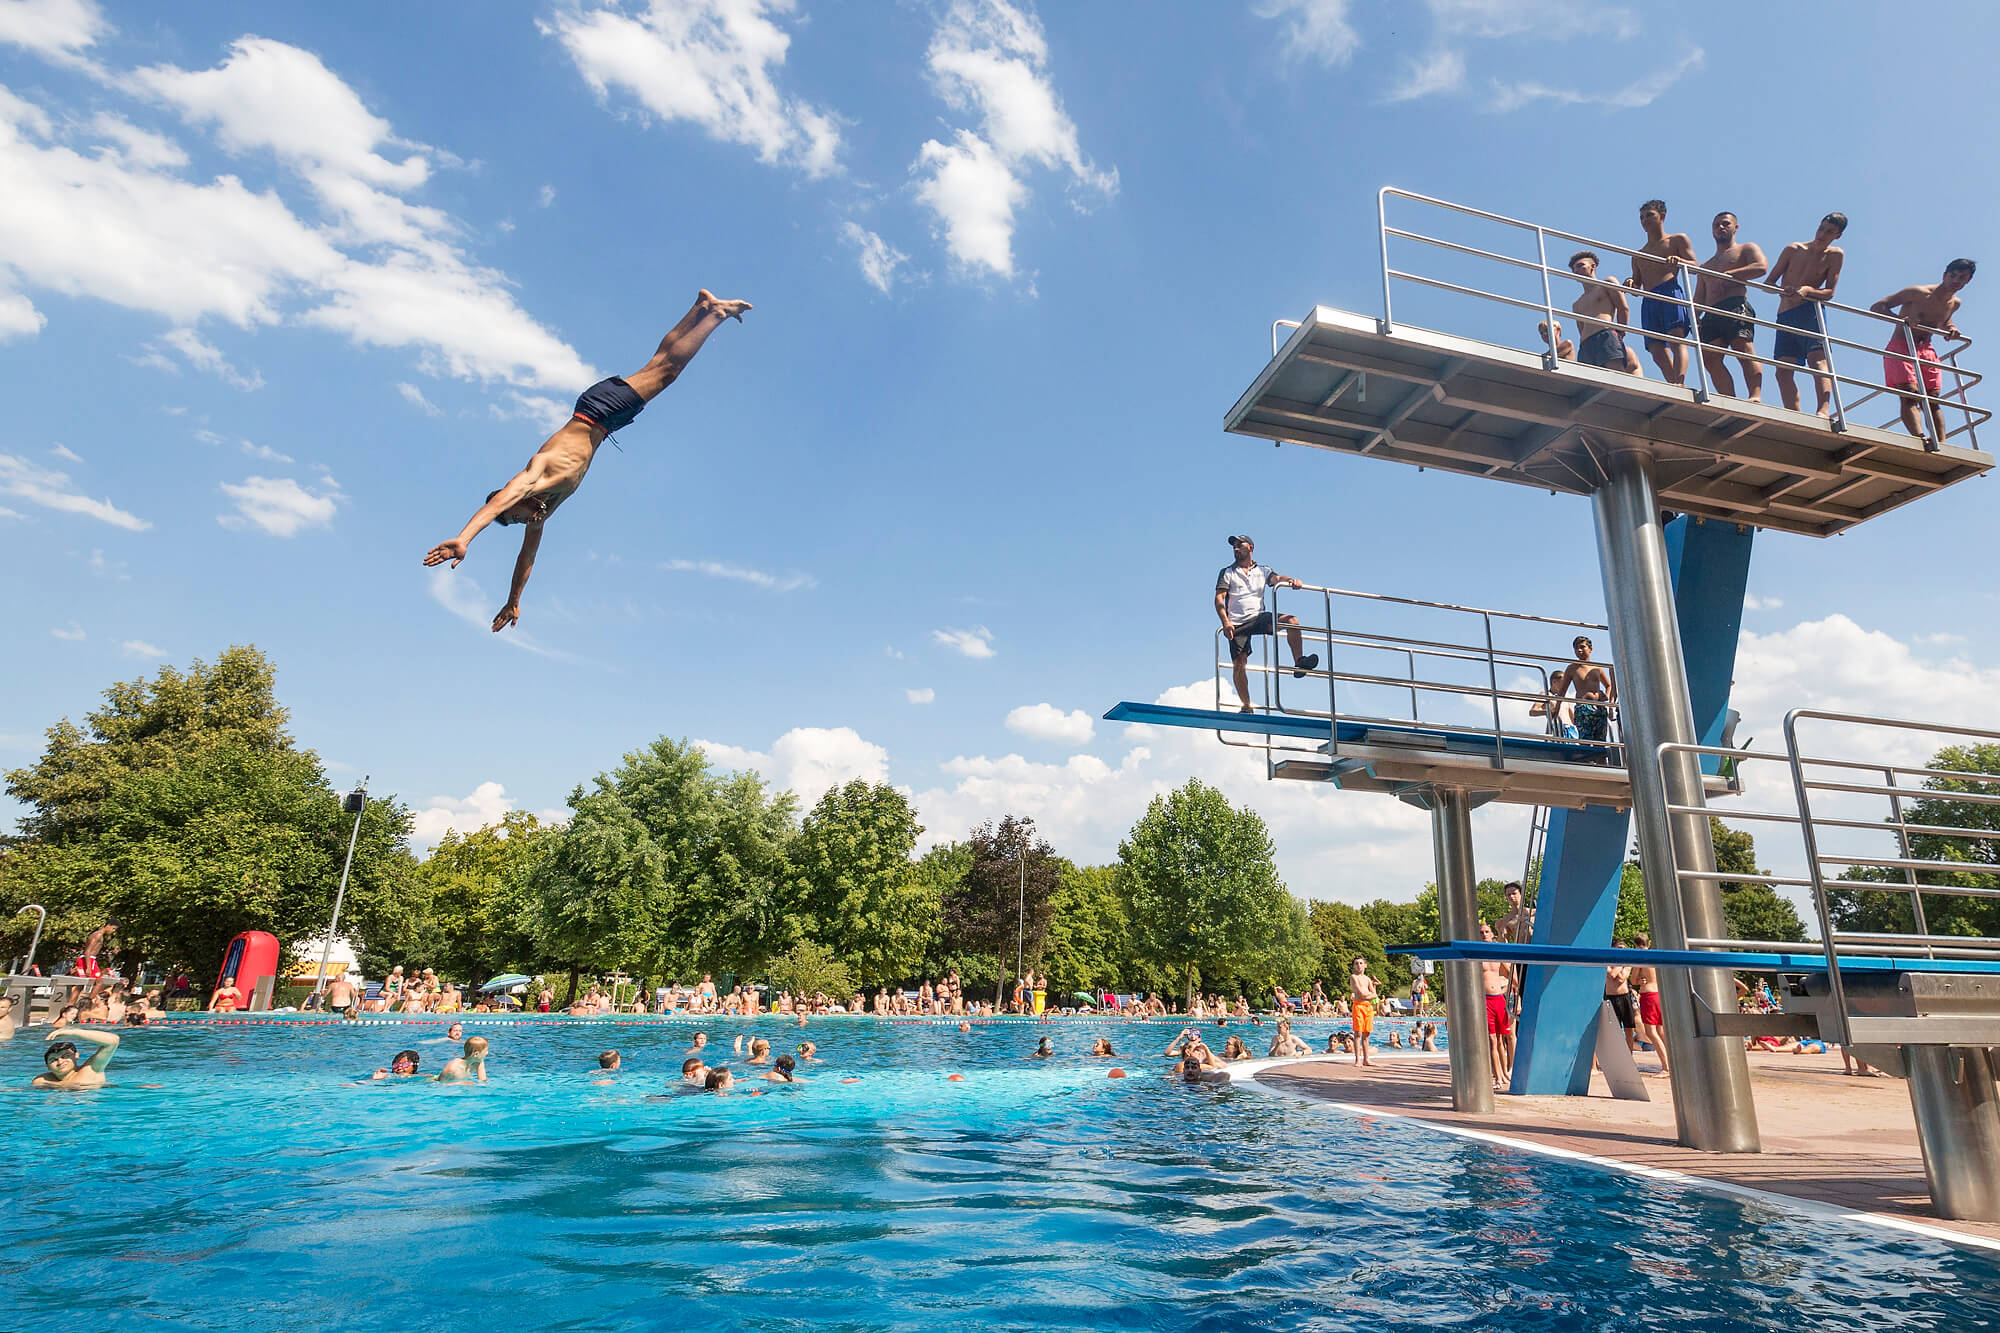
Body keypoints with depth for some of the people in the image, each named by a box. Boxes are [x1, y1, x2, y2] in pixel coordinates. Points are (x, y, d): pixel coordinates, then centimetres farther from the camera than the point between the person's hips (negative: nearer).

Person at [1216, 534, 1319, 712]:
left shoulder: (1262, 570, 17)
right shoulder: (1227, 572, 10)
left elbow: (1277, 578, -3)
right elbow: (1219, 599, 0)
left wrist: (1291, 580, -28)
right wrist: (1225, 622, -15)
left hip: (1259, 617, 2)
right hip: (1237, 624, -2)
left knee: (1292, 621, -21)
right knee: (1239, 665, -9)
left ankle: (1299, 663, -18)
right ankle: (1246, 706, 1)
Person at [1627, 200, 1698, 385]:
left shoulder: (1678, 239, 17)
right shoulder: (1638, 255, 30)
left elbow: (1694, 265, 6)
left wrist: (1678, 261, -16)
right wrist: (1631, 284, 1)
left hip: (1670, 290, -5)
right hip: (1649, 301, 5)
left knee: (1676, 340, -23)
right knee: (1658, 351, -10)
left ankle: (1679, 383, -39)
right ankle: (1674, 386, -16)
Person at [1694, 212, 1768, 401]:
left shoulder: (1745, 249, 19)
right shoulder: (1706, 265, 36)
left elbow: (1761, 266, -2)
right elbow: (1698, 298, 28)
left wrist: (1727, 275, -8)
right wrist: (1695, 318, 8)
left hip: (1736, 306, -5)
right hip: (1711, 315, 5)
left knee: (1743, 348, -21)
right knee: (1709, 356, -16)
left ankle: (1756, 395, -32)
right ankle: (1730, 401, -24)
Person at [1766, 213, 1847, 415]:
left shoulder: (1835, 255, 6)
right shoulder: (1793, 250, 10)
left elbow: (1829, 292, 0)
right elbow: (1768, 283, 10)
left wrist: (1807, 290, -20)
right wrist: (1782, 290, -12)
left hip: (1811, 311, -3)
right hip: (1785, 316, 3)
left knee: (1817, 357, -21)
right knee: (1783, 368, -8)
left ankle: (1823, 410, -36)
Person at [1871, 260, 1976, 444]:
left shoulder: (1955, 303, 12)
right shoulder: (1919, 293, -8)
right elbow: (1876, 307, -10)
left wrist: (1951, 329, 9)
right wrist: (1902, 319, -26)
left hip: (1927, 351, 6)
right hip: (1900, 348, -6)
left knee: (1932, 401, -2)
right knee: (1909, 395, -22)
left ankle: (1942, 443, -10)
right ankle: (1920, 438, -36)